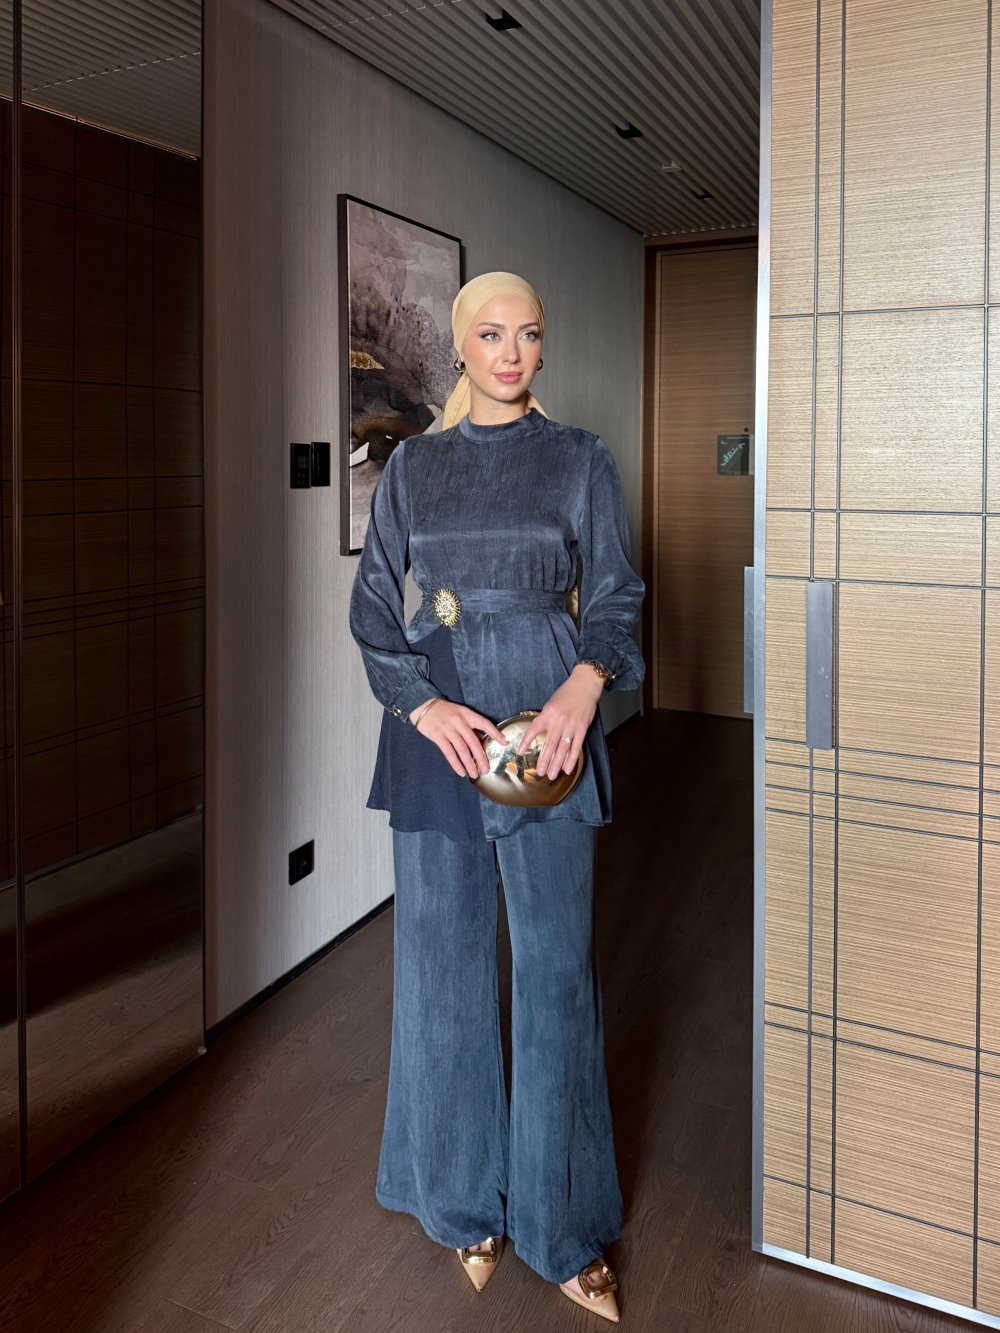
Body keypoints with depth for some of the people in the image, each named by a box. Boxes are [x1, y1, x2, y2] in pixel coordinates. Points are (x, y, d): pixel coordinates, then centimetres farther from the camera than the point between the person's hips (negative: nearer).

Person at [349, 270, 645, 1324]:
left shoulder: (581, 462, 6)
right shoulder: (412, 466, 9)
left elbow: (615, 596, 4)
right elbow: (373, 605, 6)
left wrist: (584, 683, -16)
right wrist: (422, 704, -10)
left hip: (547, 724, -1)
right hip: (437, 727, 2)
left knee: (556, 967, 3)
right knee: (445, 960, 9)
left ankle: (562, 1229, 20)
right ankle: (466, 1203, 29)